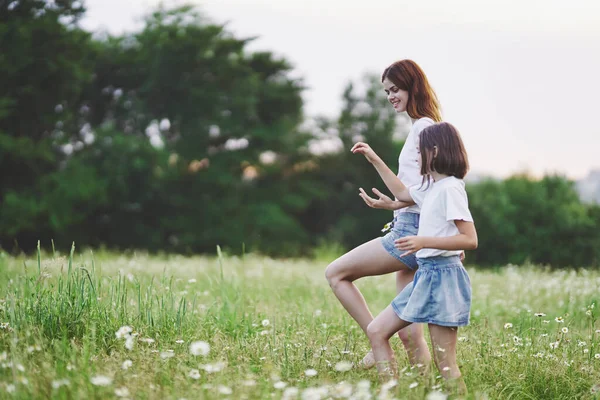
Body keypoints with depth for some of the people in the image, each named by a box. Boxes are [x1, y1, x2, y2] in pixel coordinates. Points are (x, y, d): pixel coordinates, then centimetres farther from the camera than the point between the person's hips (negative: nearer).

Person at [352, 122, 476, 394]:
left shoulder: (450, 188, -14)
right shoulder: (431, 186, 14)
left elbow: (470, 240, -20)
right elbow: (402, 194, 34)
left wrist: (424, 241, -28)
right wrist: (374, 160, 31)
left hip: (442, 276, -10)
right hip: (426, 274, 10)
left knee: (445, 365, -9)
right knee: (376, 331, 9)